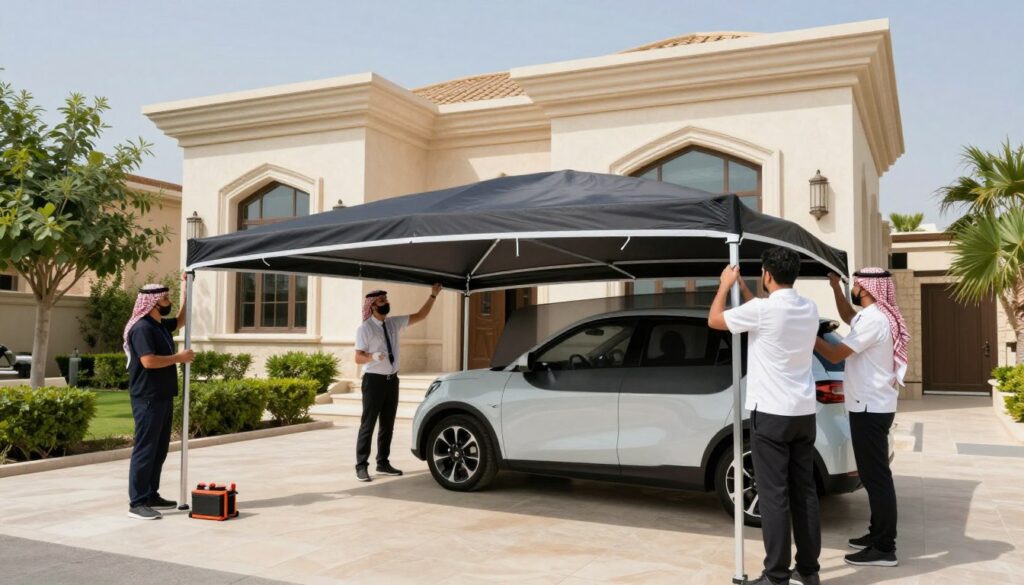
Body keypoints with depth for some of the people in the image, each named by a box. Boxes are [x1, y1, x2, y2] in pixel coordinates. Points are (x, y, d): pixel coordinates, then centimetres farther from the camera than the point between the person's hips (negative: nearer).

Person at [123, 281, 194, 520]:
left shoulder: (161, 325, 13)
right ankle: (137, 503, -2)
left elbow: (181, 320, 32)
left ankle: (151, 495, 22)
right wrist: (179, 358, -15)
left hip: (163, 397, 10)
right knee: (145, 449, -6)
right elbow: (148, 361, -26)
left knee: (159, 449, 14)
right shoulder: (142, 328, -16)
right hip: (148, 399, -10)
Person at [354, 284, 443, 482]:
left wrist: (433, 295, 4)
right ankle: (361, 466, 1)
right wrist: (372, 356, -34)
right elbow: (358, 357, -14)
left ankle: (383, 463, 23)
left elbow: (420, 316, 12)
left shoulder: (394, 323, 9)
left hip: (392, 380, 6)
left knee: (388, 425, 13)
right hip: (374, 380, -6)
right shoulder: (365, 329, -9)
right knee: (368, 424, -6)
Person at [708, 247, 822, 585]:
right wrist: (742, 289, 31)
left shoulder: (763, 308, -15)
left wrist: (725, 285, 13)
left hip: (771, 413, -7)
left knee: (774, 495, -2)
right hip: (804, 412, 7)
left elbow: (714, 320, -1)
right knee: (804, 491, 12)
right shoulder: (810, 310, 7)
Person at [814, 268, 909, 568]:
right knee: (874, 474, 17)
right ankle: (878, 534, 27)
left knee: (875, 476, -6)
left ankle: (884, 549, -1)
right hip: (873, 406, 11)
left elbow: (835, 354, -22)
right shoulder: (875, 316, 12)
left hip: (870, 408, -11)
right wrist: (835, 286, 25)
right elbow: (848, 317, 34)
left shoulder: (873, 320, -20)